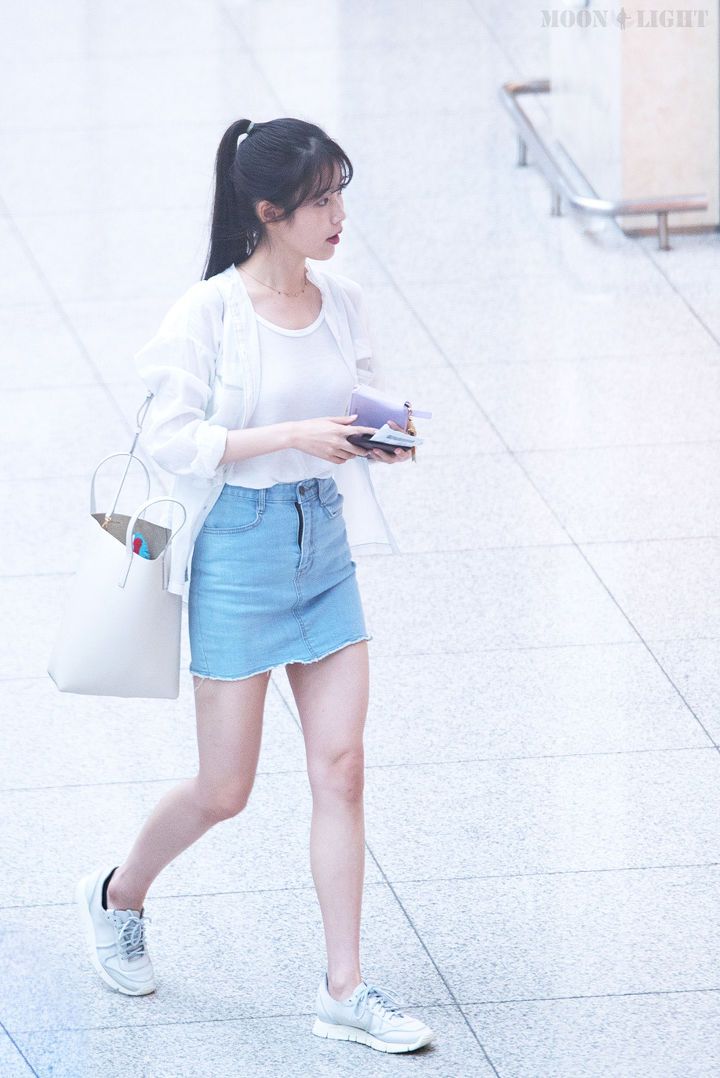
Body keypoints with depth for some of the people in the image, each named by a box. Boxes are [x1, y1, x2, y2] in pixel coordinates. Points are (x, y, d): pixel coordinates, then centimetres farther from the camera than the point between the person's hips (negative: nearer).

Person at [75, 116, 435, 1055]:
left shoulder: (342, 303, 3)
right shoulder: (209, 313, -14)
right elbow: (171, 437, -16)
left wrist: (378, 440, -8)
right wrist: (290, 435, -24)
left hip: (325, 541, 5)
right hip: (239, 547, -5)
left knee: (341, 768, 1)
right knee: (225, 790, 3)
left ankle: (345, 990, 8)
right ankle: (119, 897, 33)